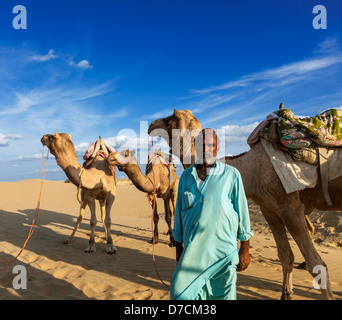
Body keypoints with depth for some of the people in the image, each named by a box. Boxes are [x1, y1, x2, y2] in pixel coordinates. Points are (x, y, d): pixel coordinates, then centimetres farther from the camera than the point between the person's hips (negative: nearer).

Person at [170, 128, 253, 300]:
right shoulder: (186, 176, 5)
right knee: (180, 293, 1)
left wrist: (245, 249, 0)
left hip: (222, 250, -2)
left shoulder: (231, 174, -4)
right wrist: (178, 247, 13)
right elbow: (179, 211, 11)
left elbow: (242, 211, -1)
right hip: (192, 250, 3)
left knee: (224, 295, 10)